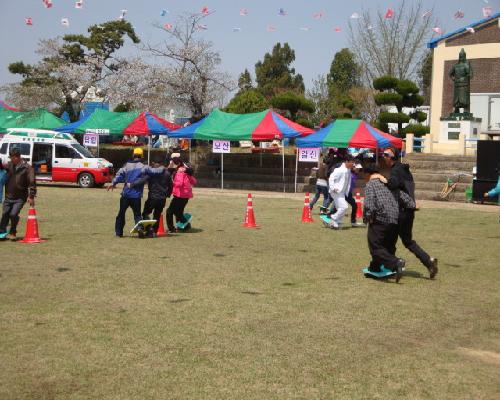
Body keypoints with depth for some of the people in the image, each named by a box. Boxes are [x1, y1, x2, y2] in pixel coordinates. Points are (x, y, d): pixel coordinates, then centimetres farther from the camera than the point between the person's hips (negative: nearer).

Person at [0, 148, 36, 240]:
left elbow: (32, 182, -11)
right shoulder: (9, 165, 4)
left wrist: (31, 196, -14)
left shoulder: (27, 167, -10)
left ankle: (12, 232, 7)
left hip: (20, 197, -5)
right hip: (8, 196, 5)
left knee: (13, 214, -13)